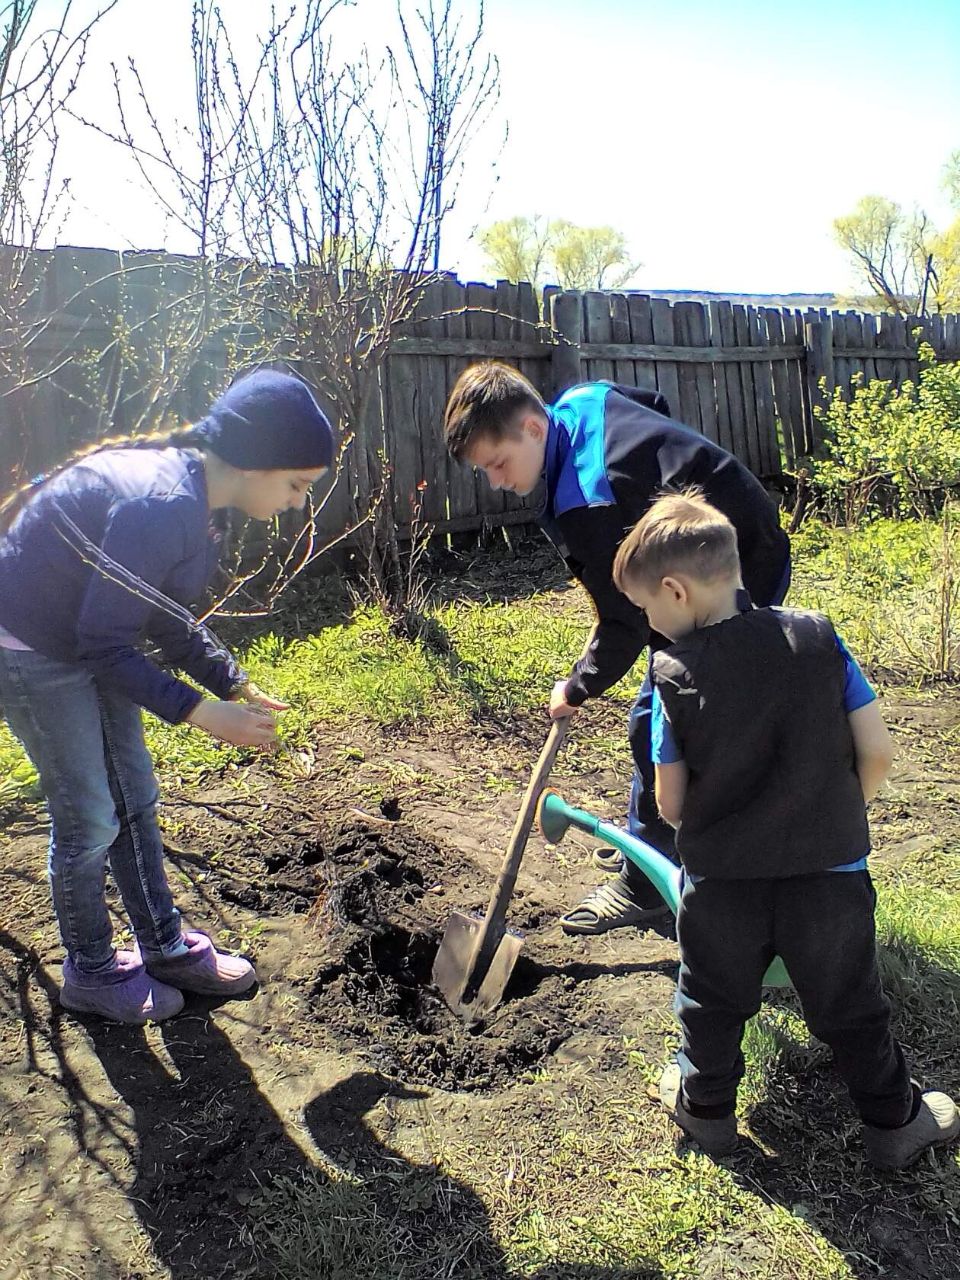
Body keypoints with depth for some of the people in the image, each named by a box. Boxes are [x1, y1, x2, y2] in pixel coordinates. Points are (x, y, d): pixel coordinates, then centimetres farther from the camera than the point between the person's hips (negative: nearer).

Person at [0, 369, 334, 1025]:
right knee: (89, 819, 3)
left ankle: (165, 946, 31)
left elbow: (168, 619, 8)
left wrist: (236, 686, 1)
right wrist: (202, 712, -26)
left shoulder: (190, 493, -2)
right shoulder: (161, 504, -32)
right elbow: (103, 642, -28)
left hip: (92, 645, 9)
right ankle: (91, 973, 26)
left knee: (135, 799, 15)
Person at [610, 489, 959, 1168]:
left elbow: (670, 800, -9)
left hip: (720, 882, -1)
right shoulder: (818, 637, -9)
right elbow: (878, 751, -6)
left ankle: (706, 1105, 42)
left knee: (713, 1003, 22)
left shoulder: (675, 673, -14)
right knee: (851, 1008, 22)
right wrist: (836, 821, 11)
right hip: (830, 871, 2)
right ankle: (895, 1121, 40)